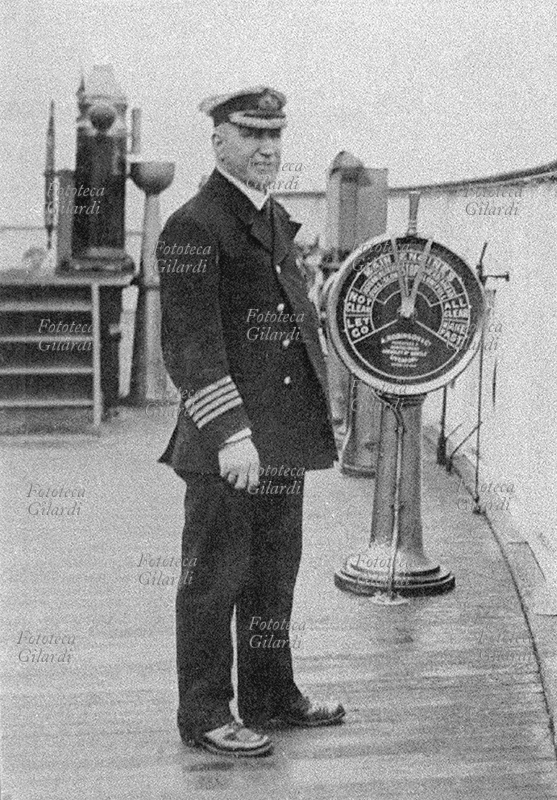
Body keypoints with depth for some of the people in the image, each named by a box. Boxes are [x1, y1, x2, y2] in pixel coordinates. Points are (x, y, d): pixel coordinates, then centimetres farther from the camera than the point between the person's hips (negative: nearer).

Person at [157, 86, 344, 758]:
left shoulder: (277, 221, 17)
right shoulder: (192, 227, -11)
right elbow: (190, 343, -18)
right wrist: (230, 434, -24)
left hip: (284, 434, 9)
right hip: (225, 433, -9)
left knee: (274, 571, 17)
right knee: (215, 577, 1)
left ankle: (270, 696, 31)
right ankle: (204, 716, 13)